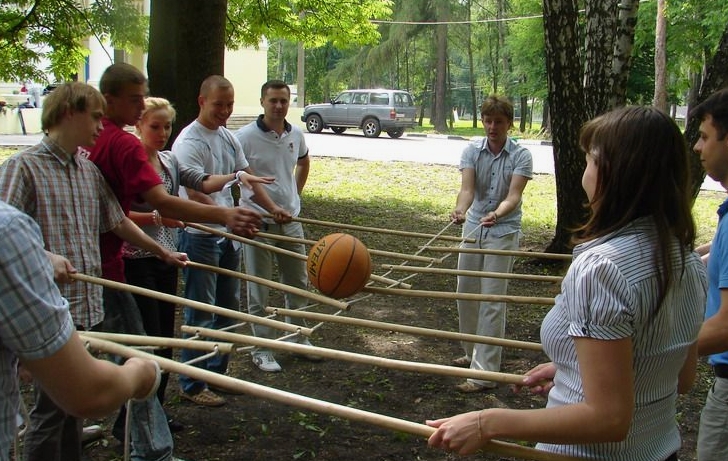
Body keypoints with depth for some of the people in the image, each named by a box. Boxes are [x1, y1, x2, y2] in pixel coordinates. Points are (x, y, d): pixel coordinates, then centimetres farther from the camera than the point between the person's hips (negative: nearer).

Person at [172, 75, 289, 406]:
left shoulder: (229, 138, 11)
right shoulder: (189, 142, -16)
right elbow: (196, 195, -27)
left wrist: (272, 208, -2)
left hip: (228, 235, 9)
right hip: (200, 237, -9)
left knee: (228, 307, 16)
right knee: (201, 314, -2)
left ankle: (217, 372, 29)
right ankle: (192, 385, 9)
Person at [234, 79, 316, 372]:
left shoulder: (296, 134, 4)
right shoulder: (245, 137, -14)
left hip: (291, 220, 6)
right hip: (258, 223, -6)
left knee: (298, 283, 17)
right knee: (259, 291, 5)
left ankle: (299, 338, 34)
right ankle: (262, 349, 17)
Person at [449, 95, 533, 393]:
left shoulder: (521, 156, -11)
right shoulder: (472, 151, -2)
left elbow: (513, 196, -21)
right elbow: (467, 188, -15)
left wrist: (495, 215, -42)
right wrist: (460, 211, -37)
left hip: (503, 232, -5)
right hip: (473, 228, 5)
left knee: (492, 301, -7)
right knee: (466, 293, 14)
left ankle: (485, 372, -4)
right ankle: (473, 354, 33)